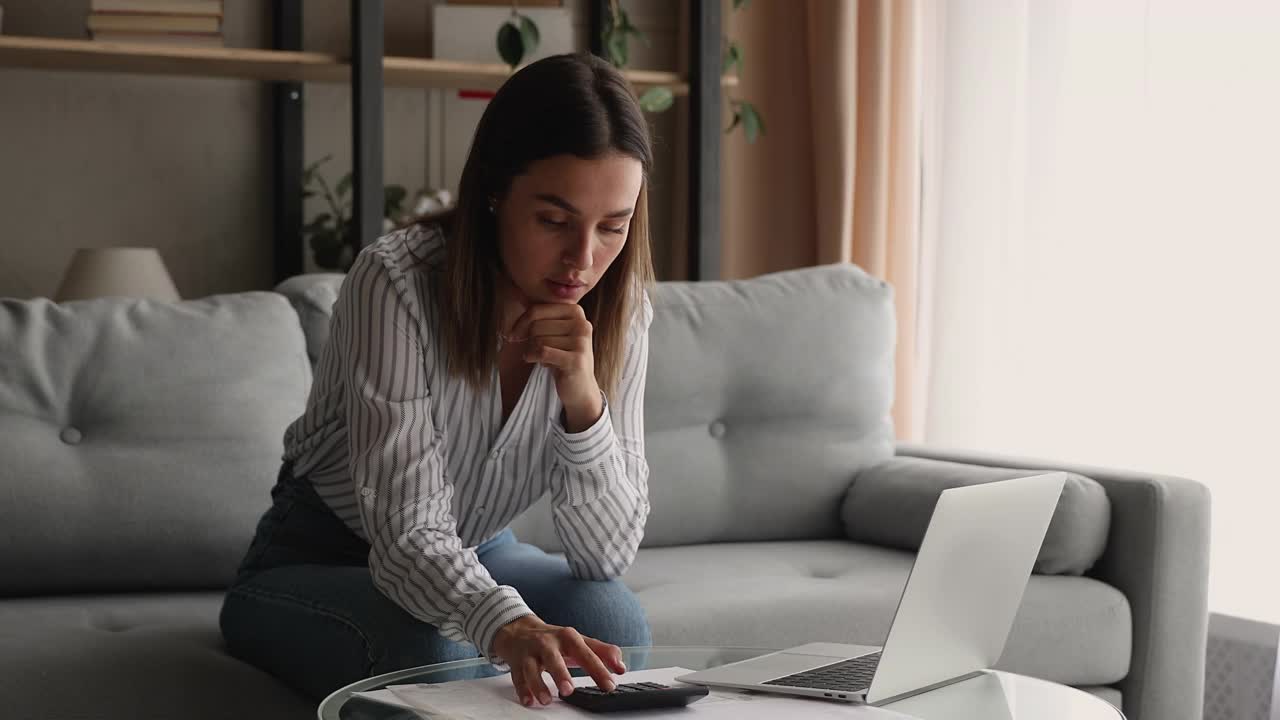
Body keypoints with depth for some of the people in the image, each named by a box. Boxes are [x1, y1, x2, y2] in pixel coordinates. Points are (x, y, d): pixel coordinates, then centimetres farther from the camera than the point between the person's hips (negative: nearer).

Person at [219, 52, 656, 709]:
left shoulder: (618, 310, -15)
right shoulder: (397, 281, -29)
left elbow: (607, 553, -17)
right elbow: (406, 535, -35)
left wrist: (582, 396, -34)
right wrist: (507, 626, -56)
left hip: (475, 558, 4)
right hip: (315, 563, -4)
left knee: (612, 618, -26)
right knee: (430, 651, -36)